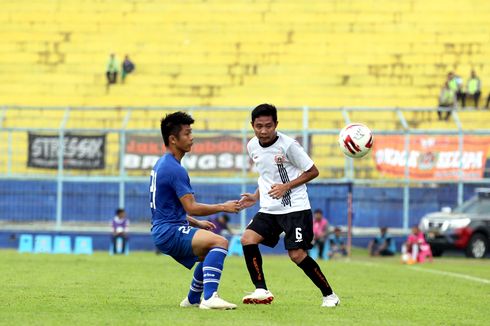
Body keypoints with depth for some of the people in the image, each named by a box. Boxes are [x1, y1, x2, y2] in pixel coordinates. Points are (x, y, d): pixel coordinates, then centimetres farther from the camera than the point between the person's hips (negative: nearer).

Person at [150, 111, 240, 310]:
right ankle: (209, 298, -34)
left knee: (212, 255, 25)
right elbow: (191, 207, -21)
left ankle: (193, 299, 31)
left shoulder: (161, 165, 17)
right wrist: (223, 207, -11)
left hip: (163, 232, 11)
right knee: (220, 242, -25)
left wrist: (197, 223, 23)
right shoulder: (174, 169, -16)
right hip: (170, 232, -11)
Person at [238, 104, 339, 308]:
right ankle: (261, 291, -9)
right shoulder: (252, 147, 6)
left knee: (297, 254, -12)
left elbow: (312, 172, -6)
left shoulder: (288, 145, -13)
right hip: (269, 209, 6)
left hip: (295, 208, -6)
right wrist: (256, 196, 9)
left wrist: (286, 187, -16)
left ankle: (329, 295, 4)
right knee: (247, 239, -14)